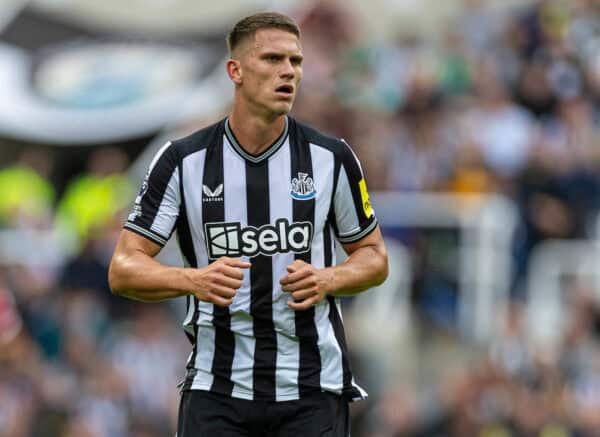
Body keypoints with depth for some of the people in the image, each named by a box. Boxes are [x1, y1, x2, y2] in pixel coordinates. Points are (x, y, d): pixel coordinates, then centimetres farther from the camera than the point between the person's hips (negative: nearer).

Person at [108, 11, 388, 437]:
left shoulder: (332, 157, 0)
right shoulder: (183, 160, -3)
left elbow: (374, 256, 11)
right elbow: (124, 269, -3)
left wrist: (327, 280, -11)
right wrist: (194, 281, -22)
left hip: (313, 388, 1)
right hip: (216, 388, 0)